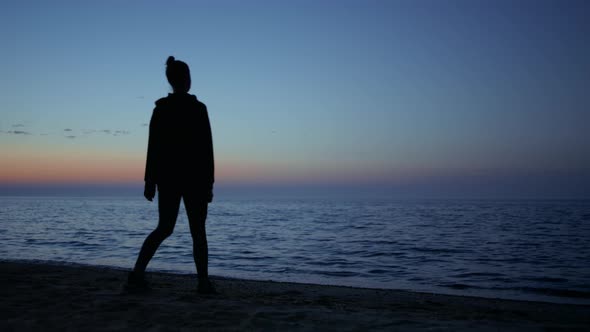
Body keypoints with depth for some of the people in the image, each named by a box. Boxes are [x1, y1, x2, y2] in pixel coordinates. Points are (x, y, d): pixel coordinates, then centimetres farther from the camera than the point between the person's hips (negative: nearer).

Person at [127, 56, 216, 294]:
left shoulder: (160, 109, 3)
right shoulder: (198, 108, -8)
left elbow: (152, 147, 2)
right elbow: (206, 149, -9)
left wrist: (150, 180, 7)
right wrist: (209, 183, -4)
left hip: (166, 176, 4)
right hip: (193, 177, -4)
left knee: (164, 228, 13)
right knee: (198, 231, 6)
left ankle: (138, 272, 0)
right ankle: (203, 282, 7)